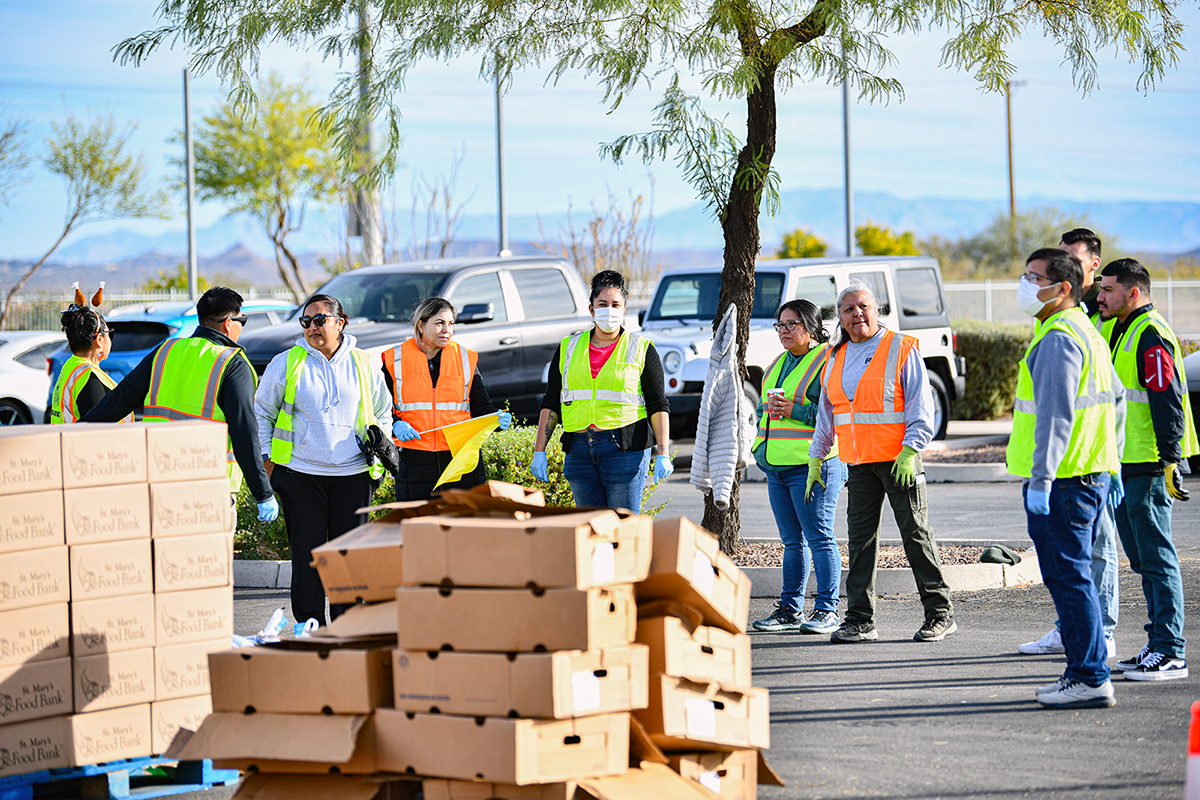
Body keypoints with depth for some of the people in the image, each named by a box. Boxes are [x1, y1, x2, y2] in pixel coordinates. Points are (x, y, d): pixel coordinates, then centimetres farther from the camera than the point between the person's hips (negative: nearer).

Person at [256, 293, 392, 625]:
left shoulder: (364, 365, 8)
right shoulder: (285, 364, 3)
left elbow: (382, 412, 21)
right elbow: (262, 413, 11)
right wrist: (265, 459, 4)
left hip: (353, 474, 1)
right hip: (301, 475, -1)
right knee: (306, 555, -2)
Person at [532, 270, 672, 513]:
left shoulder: (642, 350, 4)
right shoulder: (568, 349, 12)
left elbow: (658, 406, 0)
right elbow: (551, 403, 13)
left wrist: (663, 455, -10)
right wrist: (539, 452, 5)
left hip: (625, 449, -3)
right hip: (579, 451, 3)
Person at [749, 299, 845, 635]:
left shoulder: (827, 361, -7)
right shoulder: (779, 364, 20)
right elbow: (762, 409, 26)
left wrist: (794, 411, -19)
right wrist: (770, 411, 3)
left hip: (811, 465, -8)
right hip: (777, 466, 8)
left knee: (819, 537, -8)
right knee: (792, 541, 11)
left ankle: (827, 610, -6)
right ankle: (790, 609, 14)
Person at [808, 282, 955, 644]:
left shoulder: (901, 349, -4)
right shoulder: (837, 358, 14)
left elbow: (921, 405, -8)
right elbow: (826, 413, 22)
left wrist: (910, 451, -17)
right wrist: (816, 458, 18)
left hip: (899, 459, -6)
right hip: (859, 463, 6)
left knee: (916, 534, -4)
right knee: (861, 538, 3)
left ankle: (940, 613, 3)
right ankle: (860, 620, 7)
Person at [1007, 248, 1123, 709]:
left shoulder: (1058, 339, -16)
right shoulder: (1088, 333, 17)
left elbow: (1055, 416, -23)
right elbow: (1115, 398, 23)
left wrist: (1040, 480, -24)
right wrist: (1111, 465, 25)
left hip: (1063, 480, -10)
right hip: (1094, 473, 10)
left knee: (1067, 576, -8)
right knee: (1075, 576, 16)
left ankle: (1090, 680, -7)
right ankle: (1083, 671, 20)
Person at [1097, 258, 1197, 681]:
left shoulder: (1151, 337, -14)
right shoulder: (1122, 332, 17)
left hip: (1150, 466, -10)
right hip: (1127, 466, 10)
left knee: (1157, 556, -8)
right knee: (1144, 559, 13)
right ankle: (1160, 646, 18)